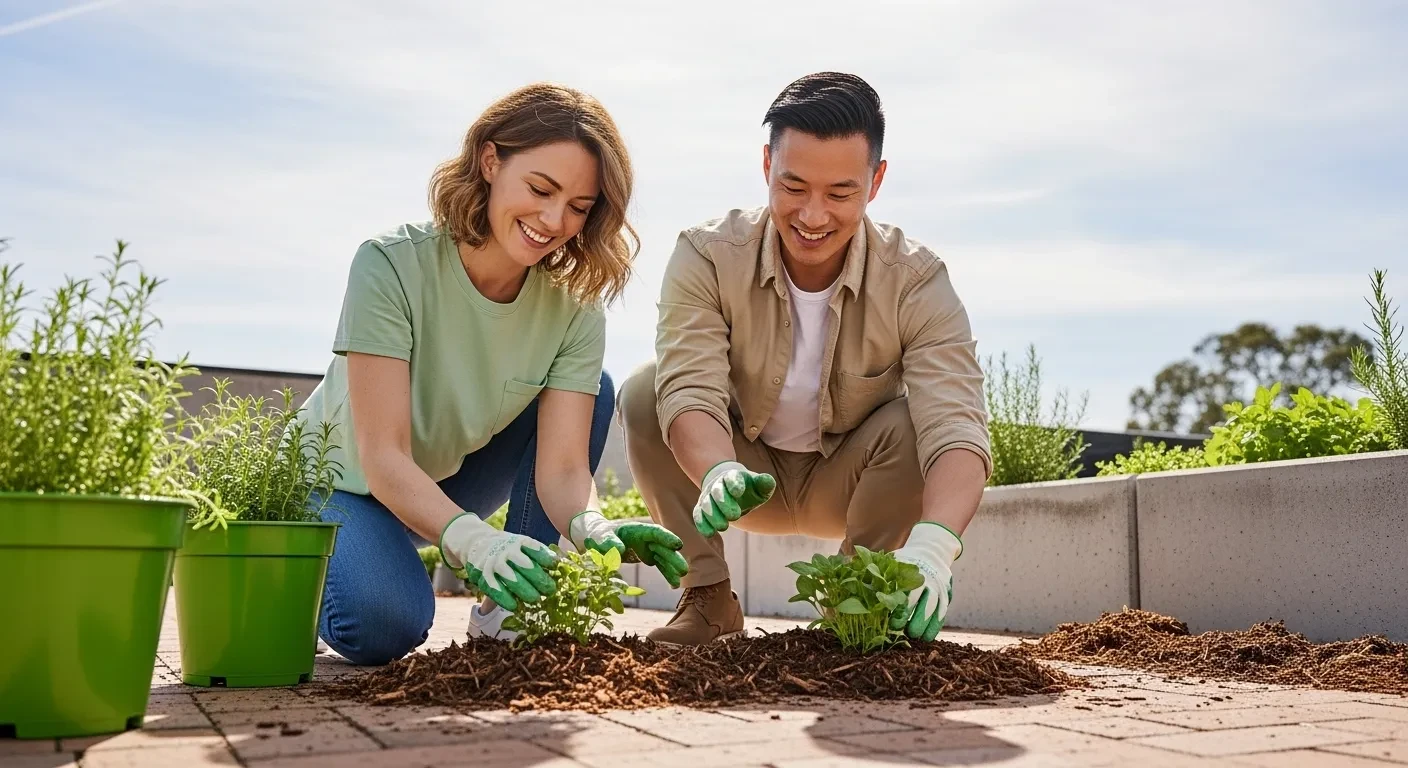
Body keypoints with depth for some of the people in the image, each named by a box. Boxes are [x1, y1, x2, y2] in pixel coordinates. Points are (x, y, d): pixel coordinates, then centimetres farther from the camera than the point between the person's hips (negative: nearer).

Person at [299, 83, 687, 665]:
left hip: (451, 482, 4)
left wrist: (591, 530, -47)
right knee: (383, 627, -33)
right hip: (348, 483, -4)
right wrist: (471, 540, -52)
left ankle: (515, 612, -10)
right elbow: (382, 455, -34)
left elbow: (562, 465, -24)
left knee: (592, 389, -18)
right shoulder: (392, 265, -28)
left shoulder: (575, 309, -17)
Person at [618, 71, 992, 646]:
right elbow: (690, 389, -34)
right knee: (645, 390, -24)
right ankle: (707, 598, -11)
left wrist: (932, 544, -55)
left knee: (912, 424, -30)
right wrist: (718, 473, -57)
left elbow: (955, 427, -35)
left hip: (848, 483, 0)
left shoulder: (917, 282, -23)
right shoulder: (707, 255, -21)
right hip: (744, 474, 1)